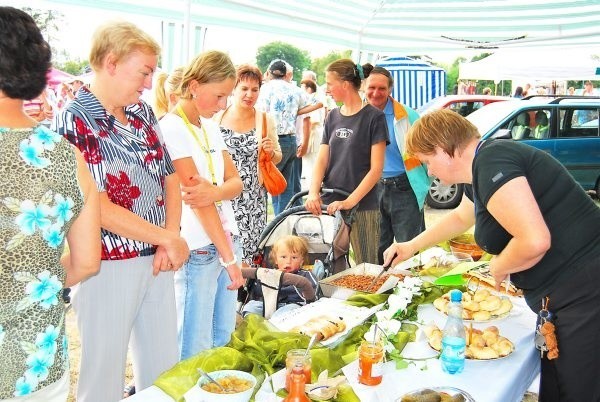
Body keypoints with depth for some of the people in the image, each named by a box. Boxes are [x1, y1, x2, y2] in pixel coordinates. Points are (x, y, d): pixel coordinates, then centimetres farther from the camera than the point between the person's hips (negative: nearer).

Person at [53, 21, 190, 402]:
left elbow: (169, 178, 10)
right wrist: (168, 239, -13)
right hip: (108, 267, -6)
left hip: (157, 261, 7)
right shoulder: (73, 121, -14)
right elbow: (98, 207, -19)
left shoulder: (143, 112, 7)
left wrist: (170, 239, -5)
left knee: (164, 365, 17)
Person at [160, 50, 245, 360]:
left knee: (223, 340, 15)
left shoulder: (210, 126, 12)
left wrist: (214, 192, -18)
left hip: (227, 239, 8)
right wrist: (229, 257, -17)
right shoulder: (171, 128, -13)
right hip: (197, 250, -8)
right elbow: (196, 198, -17)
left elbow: (235, 182, 6)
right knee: (196, 351, 2)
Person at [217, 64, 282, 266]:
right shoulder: (217, 117, 1)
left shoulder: (265, 120, 3)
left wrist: (270, 152, -9)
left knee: (246, 255, 3)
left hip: (252, 201, 1)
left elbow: (277, 158, 12)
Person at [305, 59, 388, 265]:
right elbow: (322, 159, 5)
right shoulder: (332, 117, 12)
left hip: (362, 207, -5)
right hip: (330, 205, 5)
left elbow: (376, 169, -10)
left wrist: (349, 201, -17)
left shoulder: (373, 117, -5)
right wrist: (313, 193, -11)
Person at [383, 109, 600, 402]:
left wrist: (498, 268, -9)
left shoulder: (492, 162, -20)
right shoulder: (480, 169, 13)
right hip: (562, 299, 10)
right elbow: (461, 217, 34)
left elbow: (535, 240, -29)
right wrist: (412, 245, 35)